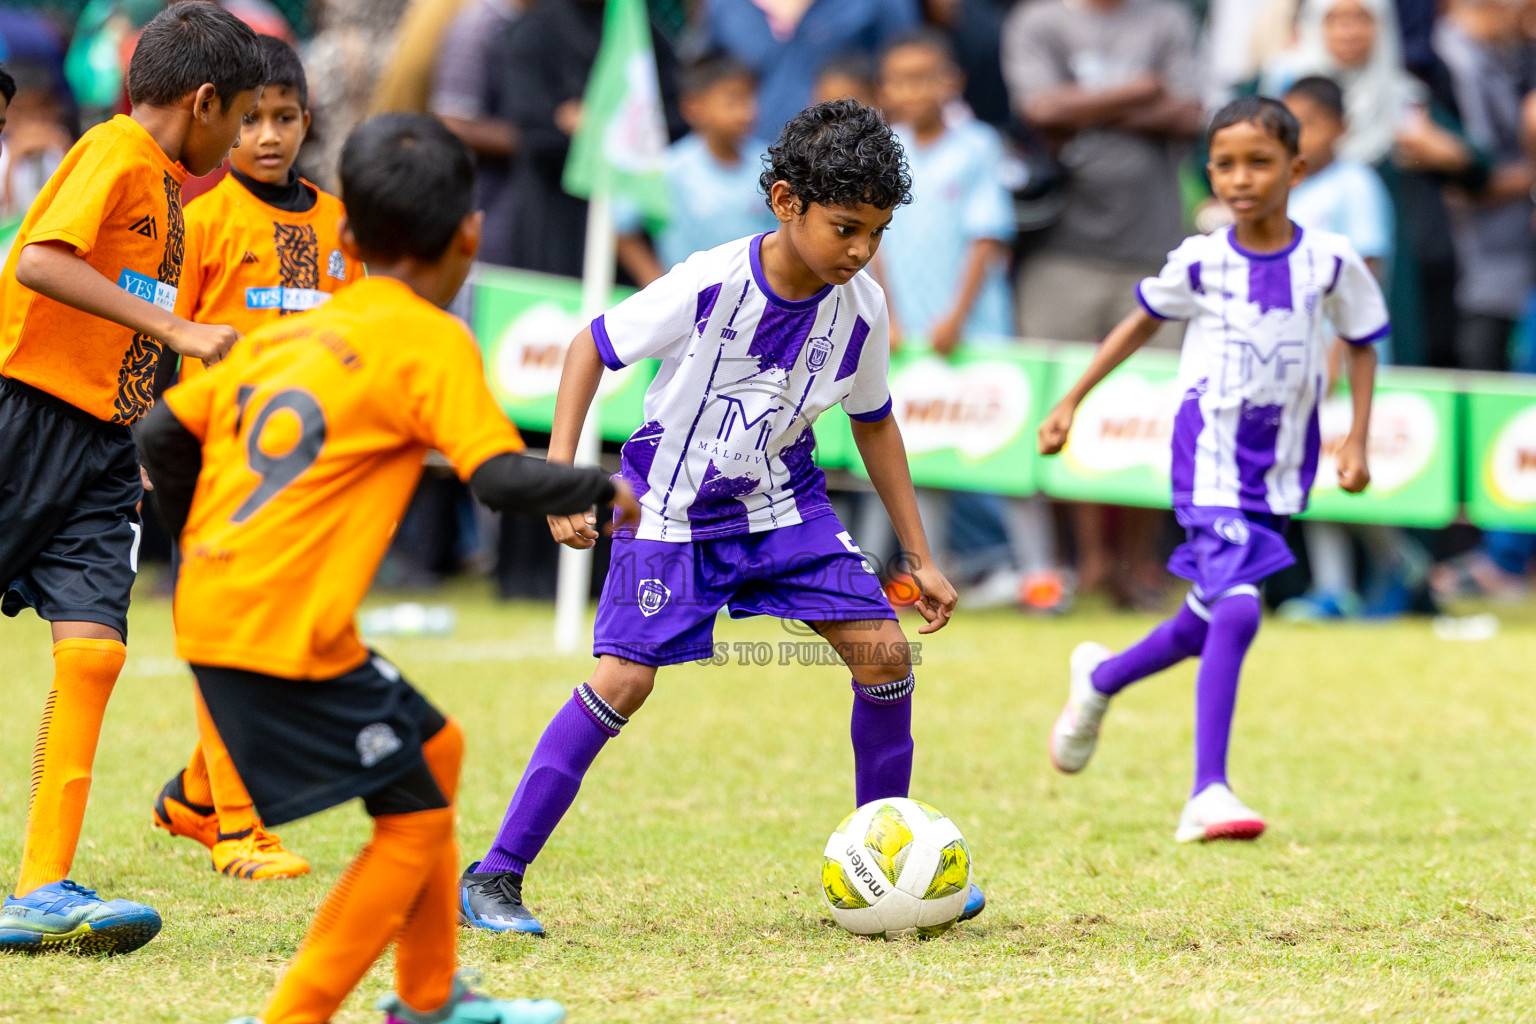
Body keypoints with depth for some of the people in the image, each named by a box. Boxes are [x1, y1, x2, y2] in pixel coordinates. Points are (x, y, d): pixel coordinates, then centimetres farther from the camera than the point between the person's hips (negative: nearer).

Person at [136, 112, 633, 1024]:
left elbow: (164, 434, 12)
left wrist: (206, 548, 25)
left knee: (433, 748, 24)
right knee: (419, 818, 3)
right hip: (290, 634, -8)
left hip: (213, 611, 8)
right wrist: (605, 490, -1)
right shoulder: (432, 343, -7)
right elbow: (501, 476, -17)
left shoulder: (289, 333, 15)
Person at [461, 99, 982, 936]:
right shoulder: (711, 285, -26)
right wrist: (559, 476, -22)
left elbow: (873, 424, 7)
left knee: (884, 651, -6)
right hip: (672, 506, -5)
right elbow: (593, 346, -14)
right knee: (623, 679, -18)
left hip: (781, 499, 5)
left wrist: (920, 557, 9)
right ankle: (494, 876, -10)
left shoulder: (861, 308, -11)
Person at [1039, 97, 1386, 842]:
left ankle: (1100, 677, 43)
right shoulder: (1200, 262, -5)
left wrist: (1357, 439, 0)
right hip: (1210, 453, -3)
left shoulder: (1330, 261, -4)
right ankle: (1208, 794, -20)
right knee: (1236, 609, -20)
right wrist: (1071, 401, 12)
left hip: (1283, 460, 3)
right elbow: (1142, 322, 11)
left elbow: (1361, 344, 10)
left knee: (1211, 617, 13)